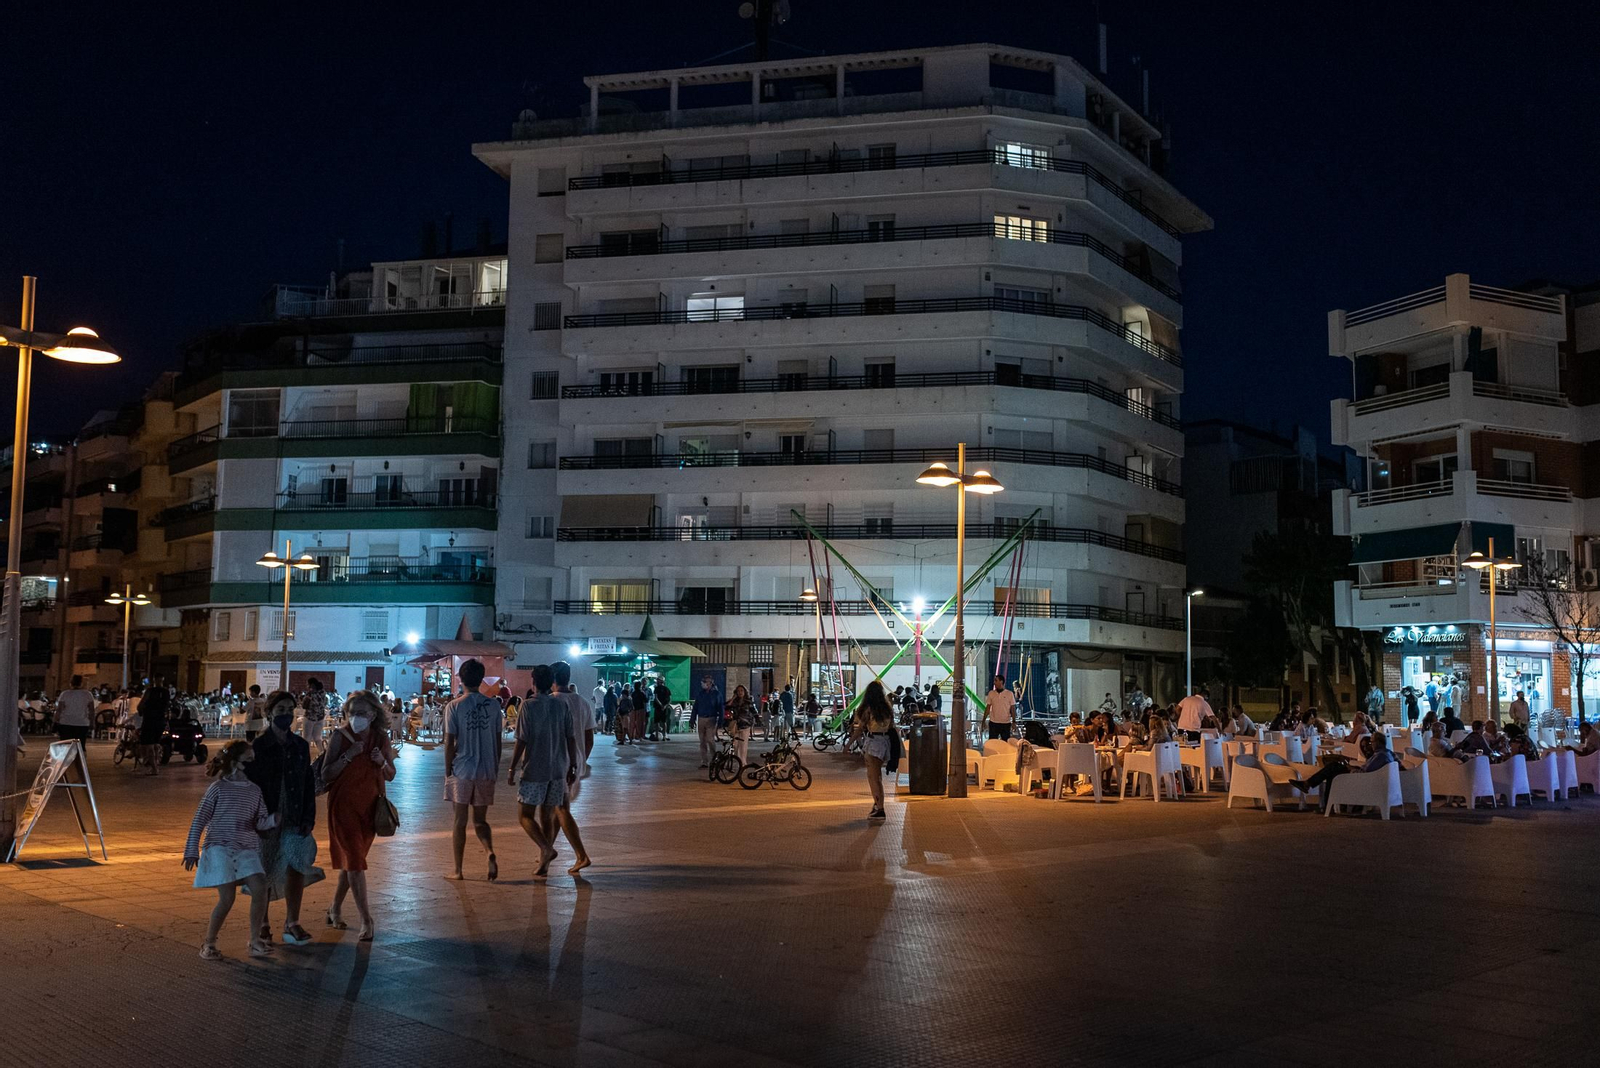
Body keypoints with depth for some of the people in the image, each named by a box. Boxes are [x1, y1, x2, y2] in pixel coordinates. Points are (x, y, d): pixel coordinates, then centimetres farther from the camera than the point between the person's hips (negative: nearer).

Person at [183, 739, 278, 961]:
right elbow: (199, 821, -2)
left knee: (260, 889, -14)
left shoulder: (254, 790, 11)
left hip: (247, 849, 4)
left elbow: (260, 822, 10)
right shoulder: (218, 788, -3)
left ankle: (254, 941, 0)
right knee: (227, 898, -11)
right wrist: (192, 851, -5)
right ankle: (208, 944, 9)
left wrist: (274, 820, -13)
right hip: (220, 848, -4)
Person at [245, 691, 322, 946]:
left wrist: (308, 817, 0)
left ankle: (292, 924, 8)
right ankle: (262, 925, 22)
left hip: (294, 820, 3)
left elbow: (309, 784, 8)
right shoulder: (257, 747, -6)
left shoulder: (300, 746, 6)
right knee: (263, 874, 7)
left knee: (297, 867, -2)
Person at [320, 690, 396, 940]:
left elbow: (390, 775, 10)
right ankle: (366, 921, -7)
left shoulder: (381, 738, 2)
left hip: (370, 807, 4)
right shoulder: (340, 736, -8)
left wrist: (382, 762, -11)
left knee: (351, 861, 14)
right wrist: (348, 756, -22)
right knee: (354, 862, -8)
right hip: (344, 807, -4)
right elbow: (326, 775, -11)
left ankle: (335, 910, 31)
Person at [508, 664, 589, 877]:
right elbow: (571, 739, 4)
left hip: (534, 771, -5)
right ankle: (544, 863, 12)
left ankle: (546, 848, -18)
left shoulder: (529, 707, -10)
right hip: (558, 770, 5)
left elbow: (521, 742, -11)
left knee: (524, 815, 4)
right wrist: (573, 766, 13)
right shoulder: (561, 706, 3)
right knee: (547, 815, 13)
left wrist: (512, 769, -4)